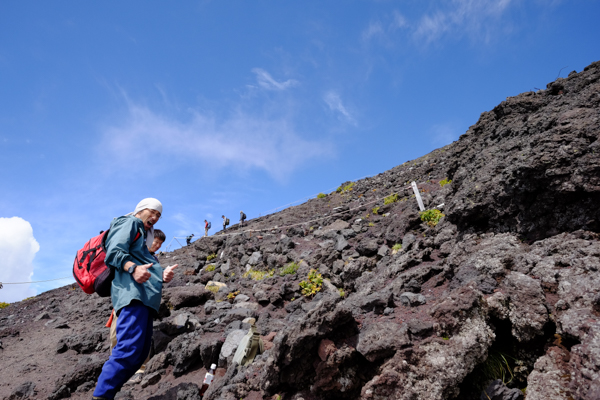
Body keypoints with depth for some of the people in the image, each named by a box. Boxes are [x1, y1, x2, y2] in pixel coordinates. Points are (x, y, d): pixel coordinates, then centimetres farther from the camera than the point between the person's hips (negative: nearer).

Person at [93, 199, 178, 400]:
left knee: (140, 352, 7)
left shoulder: (142, 236, 35)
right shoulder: (129, 222, 9)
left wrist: (163, 276, 5)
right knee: (129, 348, -21)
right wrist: (133, 268, -26)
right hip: (133, 291, -10)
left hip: (146, 298, 10)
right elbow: (114, 252, -8)